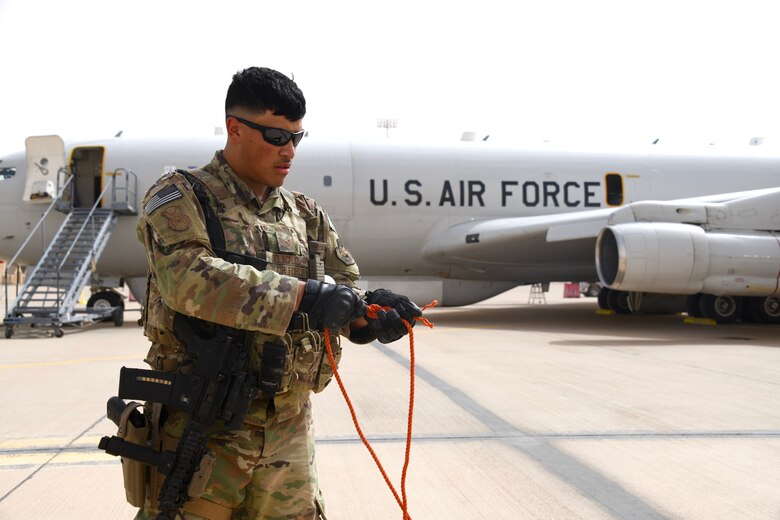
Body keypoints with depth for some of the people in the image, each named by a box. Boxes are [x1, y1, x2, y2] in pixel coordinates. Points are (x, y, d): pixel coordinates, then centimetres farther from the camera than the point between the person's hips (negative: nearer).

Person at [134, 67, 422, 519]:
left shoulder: (307, 215, 13)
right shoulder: (181, 198, -4)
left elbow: (345, 286, 10)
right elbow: (188, 277, -22)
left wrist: (368, 310, -15)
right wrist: (302, 297, -29)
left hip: (289, 434, 5)